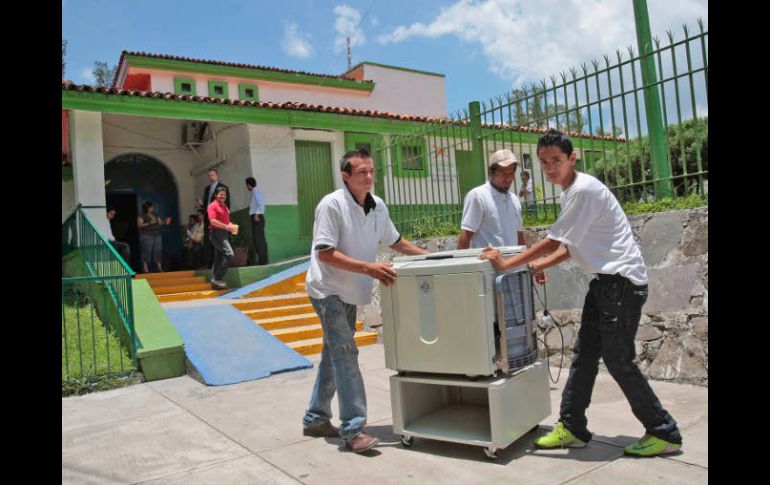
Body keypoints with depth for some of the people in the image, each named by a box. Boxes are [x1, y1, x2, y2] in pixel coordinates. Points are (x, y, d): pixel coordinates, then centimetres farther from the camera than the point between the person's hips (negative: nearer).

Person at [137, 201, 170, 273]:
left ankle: (159, 267, 4)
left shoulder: (156, 215, 16)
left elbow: (160, 223, 15)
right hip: (147, 236, -6)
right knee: (147, 251, -9)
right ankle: (145, 269, -9)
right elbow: (139, 225, -10)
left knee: (158, 251, 2)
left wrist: (165, 222, -6)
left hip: (157, 235, 6)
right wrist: (149, 223, -21)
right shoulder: (142, 216, -1)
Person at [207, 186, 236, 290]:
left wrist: (231, 226, 8)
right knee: (229, 253, -20)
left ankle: (215, 281, 16)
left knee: (219, 259, 10)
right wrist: (226, 227, -21)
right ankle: (217, 278, -15)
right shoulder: (213, 206, -8)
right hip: (216, 233, -9)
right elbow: (213, 221, -20)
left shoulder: (225, 207, 19)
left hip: (223, 234, 9)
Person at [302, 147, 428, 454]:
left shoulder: (378, 206, 1)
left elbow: (395, 242, 13)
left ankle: (315, 419, 30)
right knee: (345, 353, -12)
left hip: (350, 293, 8)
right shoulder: (332, 205, -20)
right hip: (328, 290, -8)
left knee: (334, 354, 15)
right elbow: (325, 253, -24)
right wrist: (369, 268, -31)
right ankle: (353, 429, -4)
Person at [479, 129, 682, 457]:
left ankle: (664, 434, 13)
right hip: (605, 280, 10)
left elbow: (554, 242, -19)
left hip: (622, 280, -10)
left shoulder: (583, 189, -18)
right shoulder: (572, 191, 12)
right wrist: (539, 264, 6)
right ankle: (572, 428, 19)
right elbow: (571, 246, 16)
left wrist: (506, 264, -14)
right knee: (584, 354, 10)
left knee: (618, 361, -3)